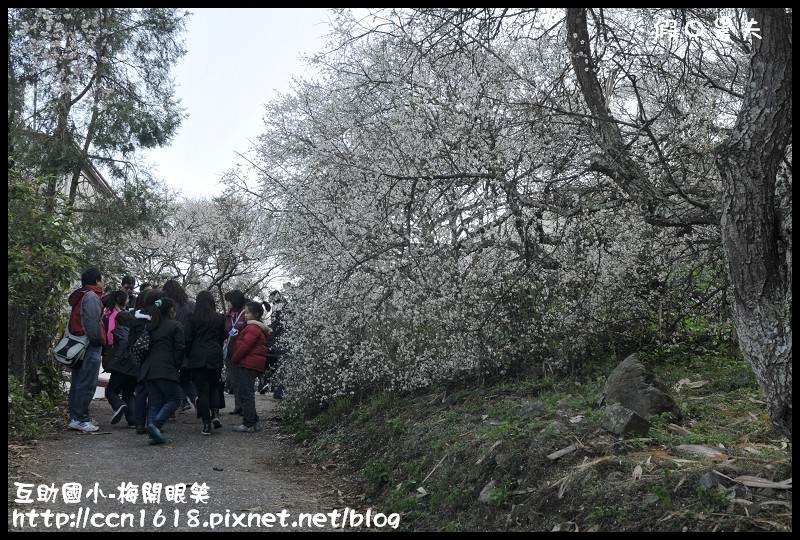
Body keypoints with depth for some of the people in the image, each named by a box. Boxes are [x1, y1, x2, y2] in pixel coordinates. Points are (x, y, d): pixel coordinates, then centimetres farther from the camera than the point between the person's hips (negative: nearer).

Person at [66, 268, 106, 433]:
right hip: (90, 346, -10)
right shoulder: (91, 297, -11)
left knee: (77, 383, 13)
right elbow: (92, 322, -21)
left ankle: (74, 418, 18)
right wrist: (101, 341, -13)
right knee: (87, 384, -7)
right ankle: (81, 419, -6)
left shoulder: (79, 297, 20)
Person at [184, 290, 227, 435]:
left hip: (197, 358, -2)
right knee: (214, 387, 19)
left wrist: (188, 355, 9)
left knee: (202, 390, 2)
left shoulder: (192, 317, -5)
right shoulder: (219, 317, 1)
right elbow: (223, 337, 7)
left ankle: (206, 424, -1)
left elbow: (187, 339, -4)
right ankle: (215, 413, -1)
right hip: (215, 358, 2)